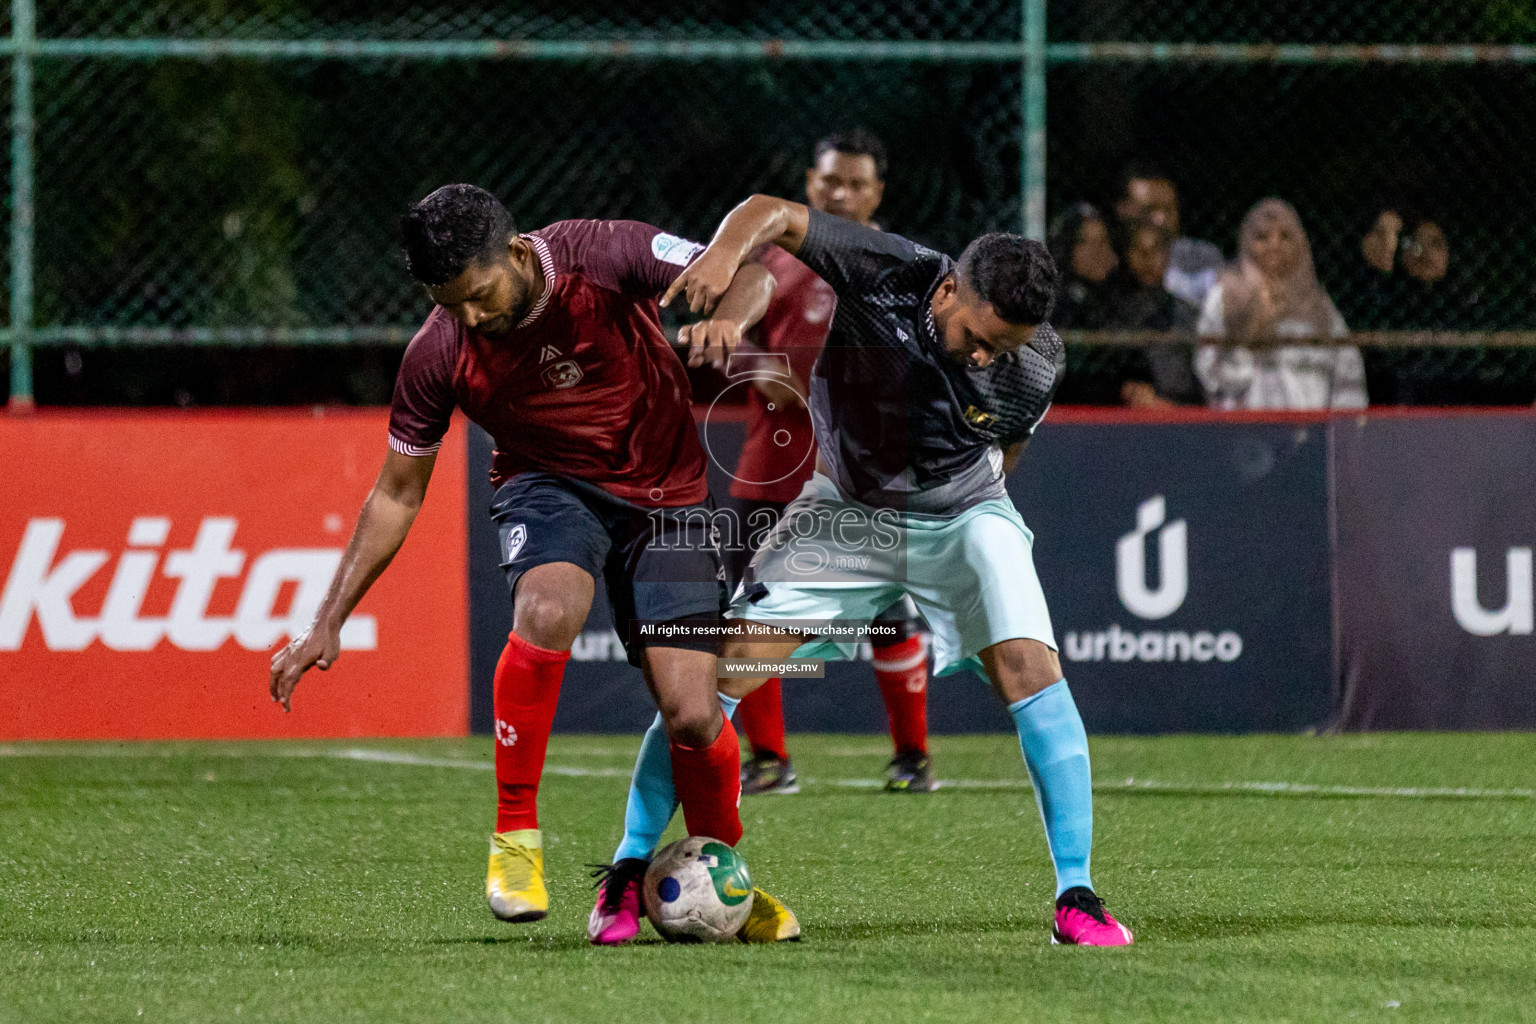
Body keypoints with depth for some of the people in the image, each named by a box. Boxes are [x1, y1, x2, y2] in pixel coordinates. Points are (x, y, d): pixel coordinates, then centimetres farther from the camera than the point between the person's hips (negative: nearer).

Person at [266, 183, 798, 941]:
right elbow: (396, 495, -5)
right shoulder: (438, 354, -16)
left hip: (663, 494, 0)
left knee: (691, 714, -12)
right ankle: (515, 837, -20)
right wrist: (329, 623, -9)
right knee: (548, 610, -35)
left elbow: (748, 274, -11)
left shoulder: (601, 256, -22)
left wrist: (728, 318, -36)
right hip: (549, 486, 0)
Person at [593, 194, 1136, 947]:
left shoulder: (1036, 364, -20)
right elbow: (775, 213, -28)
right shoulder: (884, 275, -27)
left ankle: (1075, 897, -15)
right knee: (720, 668, -8)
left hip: (959, 514, 0)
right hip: (845, 510, 0)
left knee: (1030, 668, -21)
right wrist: (728, 249, -48)